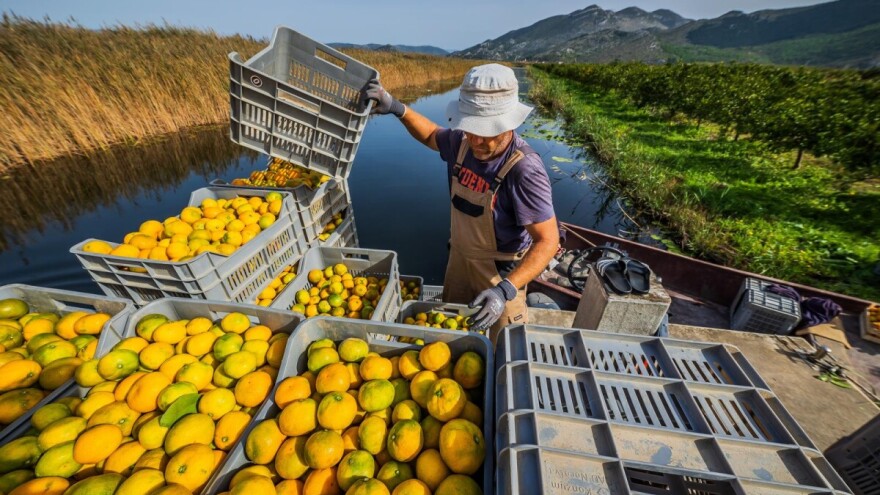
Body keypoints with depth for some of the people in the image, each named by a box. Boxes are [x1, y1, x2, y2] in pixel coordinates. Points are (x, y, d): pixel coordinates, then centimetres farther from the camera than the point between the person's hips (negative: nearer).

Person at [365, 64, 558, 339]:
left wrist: (506, 289, -41)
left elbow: (547, 240, -29)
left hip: (501, 271, -6)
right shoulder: (462, 141, -11)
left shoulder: (525, 169, -30)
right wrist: (398, 108, -1)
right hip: (460, 256, 7)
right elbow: (432, 135, 13)